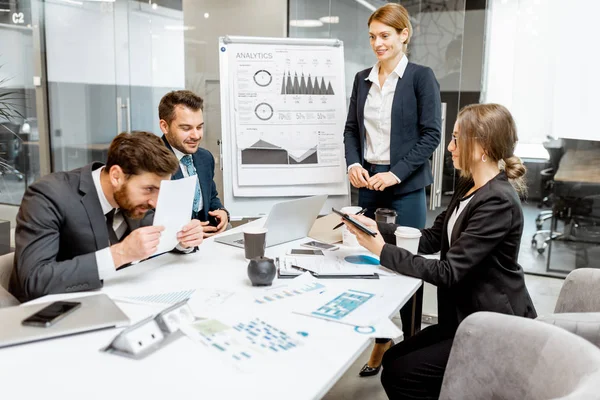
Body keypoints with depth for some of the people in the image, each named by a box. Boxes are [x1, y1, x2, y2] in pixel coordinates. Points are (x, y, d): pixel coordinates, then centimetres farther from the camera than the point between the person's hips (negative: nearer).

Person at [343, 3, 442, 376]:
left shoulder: (421, 77, -4)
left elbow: (431, 134, -8)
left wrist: (396, 174, -16)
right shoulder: (362, 78, 11)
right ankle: (381, 340, 25)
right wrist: (353, 164, -6)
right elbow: (352, 128, 13)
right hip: (368, 181, 5)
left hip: (405, 185, -4)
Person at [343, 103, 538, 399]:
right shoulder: (468, 186, 7)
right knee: (392, 359, 5)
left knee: (399, 374, -10)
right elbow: (432, 239, 7)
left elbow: (448, 272, -26)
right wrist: (376, 228, -4)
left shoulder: (498, 202, -24)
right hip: (468, 317, 9)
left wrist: (383, 251, -21)